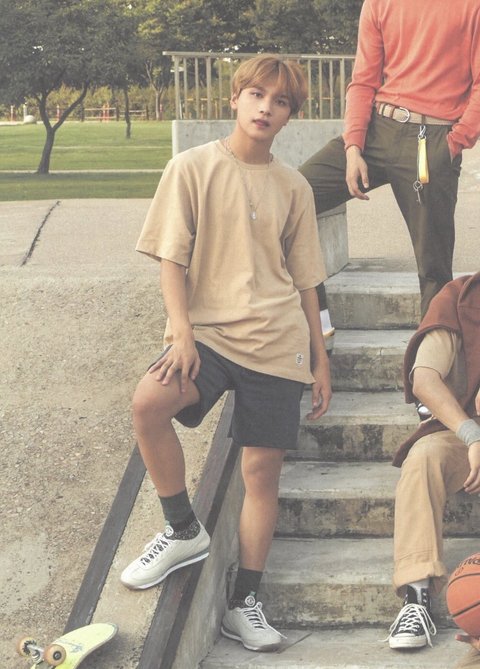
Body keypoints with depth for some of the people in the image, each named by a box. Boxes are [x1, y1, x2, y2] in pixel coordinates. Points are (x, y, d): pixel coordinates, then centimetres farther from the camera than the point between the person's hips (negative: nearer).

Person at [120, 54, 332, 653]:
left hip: (277, 342, 2)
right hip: (209, 331, -2)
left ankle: (243, 602, 14)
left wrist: (319, 359, 15)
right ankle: (183, 530, -8)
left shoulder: (293, 187, 10)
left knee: (262, 468, 0)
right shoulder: (193, 168, 2)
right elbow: (171, 256, -1)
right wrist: (181, 331, -14)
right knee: (148, 402, -30)